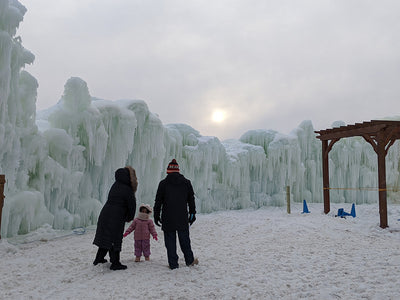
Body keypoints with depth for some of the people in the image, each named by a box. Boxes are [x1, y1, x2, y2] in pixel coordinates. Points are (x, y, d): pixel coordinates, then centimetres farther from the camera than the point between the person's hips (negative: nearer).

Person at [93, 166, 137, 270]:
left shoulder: (115, 185, 7)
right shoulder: (127, 190, -14)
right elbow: (132, 205, -7)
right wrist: (129, 218, 11)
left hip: (105, 214, 7)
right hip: (116, 217, -7)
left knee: (105, 237, 19)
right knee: (115, 239, 3)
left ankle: (99, 258, 31)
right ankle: (115, 263, 11)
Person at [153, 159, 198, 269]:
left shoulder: (163, 183, -3)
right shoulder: (186, 182, 4)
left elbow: (158, 201, 0)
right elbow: (191, 200, 10)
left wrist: (156, 216, 8)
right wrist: (192, 214, 18)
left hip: (168, 219, -2)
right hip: (182, 218, 2)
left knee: (170, 241, 5)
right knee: (184, 239, 14)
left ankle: (173, 264, 7)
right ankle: (189, 260, 24)